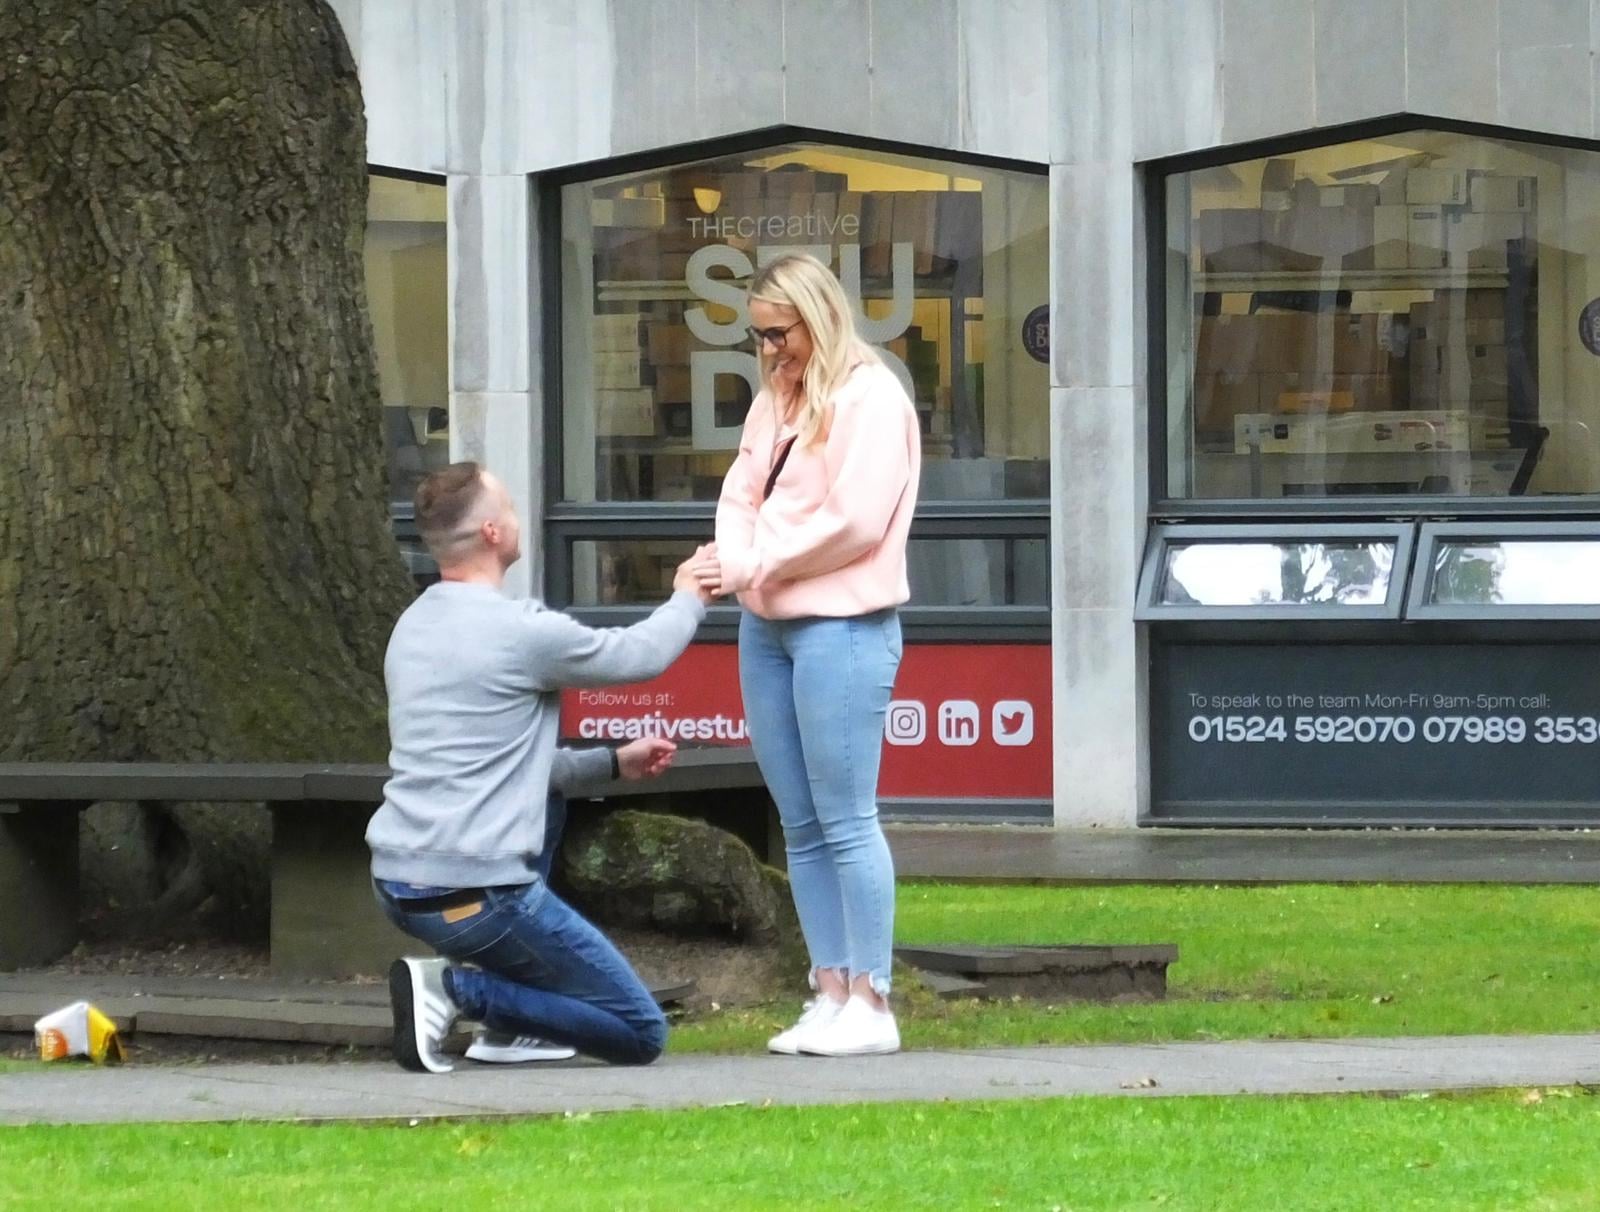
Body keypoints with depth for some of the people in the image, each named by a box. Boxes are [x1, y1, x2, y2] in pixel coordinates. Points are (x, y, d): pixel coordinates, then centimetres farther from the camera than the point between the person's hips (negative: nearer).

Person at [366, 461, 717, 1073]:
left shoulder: (412, 627, 14)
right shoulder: (519, 631, -13)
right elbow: (641, 655, 4)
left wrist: (613, 762, 29)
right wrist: (689, 598, 25)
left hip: (395, 886, 8)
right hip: (476, 895, -8)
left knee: (545, 791, 35)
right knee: (641, 1034, 3)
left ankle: (509, 1027, 24)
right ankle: (456, 987, -11)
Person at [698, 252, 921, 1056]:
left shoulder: (870, 400, -9)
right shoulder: (775, 400, 17)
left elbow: (854, 520, -16)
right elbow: (742, 495, 13)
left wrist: (752, 567, -13)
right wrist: (730, 556, -9)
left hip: (840, 626, -8)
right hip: (767, 626, 8)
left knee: (845, 821, -7)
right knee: (800, 827, 8)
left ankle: (870, 1004, -4)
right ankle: (829, 994, 12)